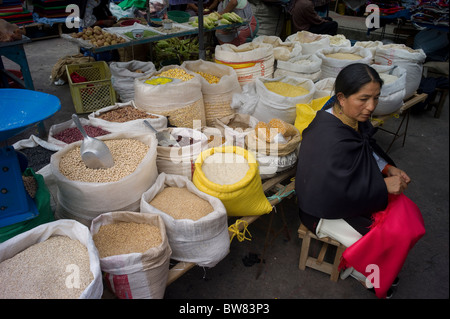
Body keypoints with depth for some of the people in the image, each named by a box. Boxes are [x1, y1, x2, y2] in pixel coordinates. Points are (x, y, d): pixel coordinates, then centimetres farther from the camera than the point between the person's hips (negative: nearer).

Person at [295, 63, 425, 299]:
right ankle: (359, 271, 22)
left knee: (409, 216, 0)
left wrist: (388, 168, -4)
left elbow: (368, 149, 13)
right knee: (390, 239, -10)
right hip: (328, 209, -8)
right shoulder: (330, 140, -34)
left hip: (354, 189, 8)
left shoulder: (354, 118, -8)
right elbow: (335, 193, -30)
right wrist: (383, 186, -22)